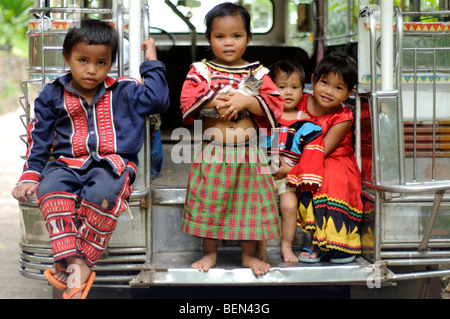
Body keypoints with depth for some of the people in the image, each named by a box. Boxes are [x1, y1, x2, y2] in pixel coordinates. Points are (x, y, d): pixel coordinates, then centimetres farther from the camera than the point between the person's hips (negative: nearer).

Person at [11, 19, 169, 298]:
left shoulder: (124, 92, 11)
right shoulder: (53, 95, 12)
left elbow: (158, 100, 2)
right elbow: (40, 138, 15)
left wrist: (152, 63, 7)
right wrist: (30, 175, 6)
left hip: (112, 164, -2)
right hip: (69, 164, 2)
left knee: (102, 194, -38)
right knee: (50, 190, -34)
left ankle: (84, 264, -30)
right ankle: (70, 259, -39)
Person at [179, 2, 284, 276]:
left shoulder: (258, 73, 3)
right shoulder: (201, 70, 2)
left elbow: (274, 104, -6)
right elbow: (188, 100, -10)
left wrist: (246, 101, -20)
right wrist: (216, 100, -22)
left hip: (248, 153, 0)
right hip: (212, 151, 0)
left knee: (249, 200, 6)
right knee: (209, 201, 6)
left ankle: (250, 254, 21)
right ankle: (210, 253, 22)